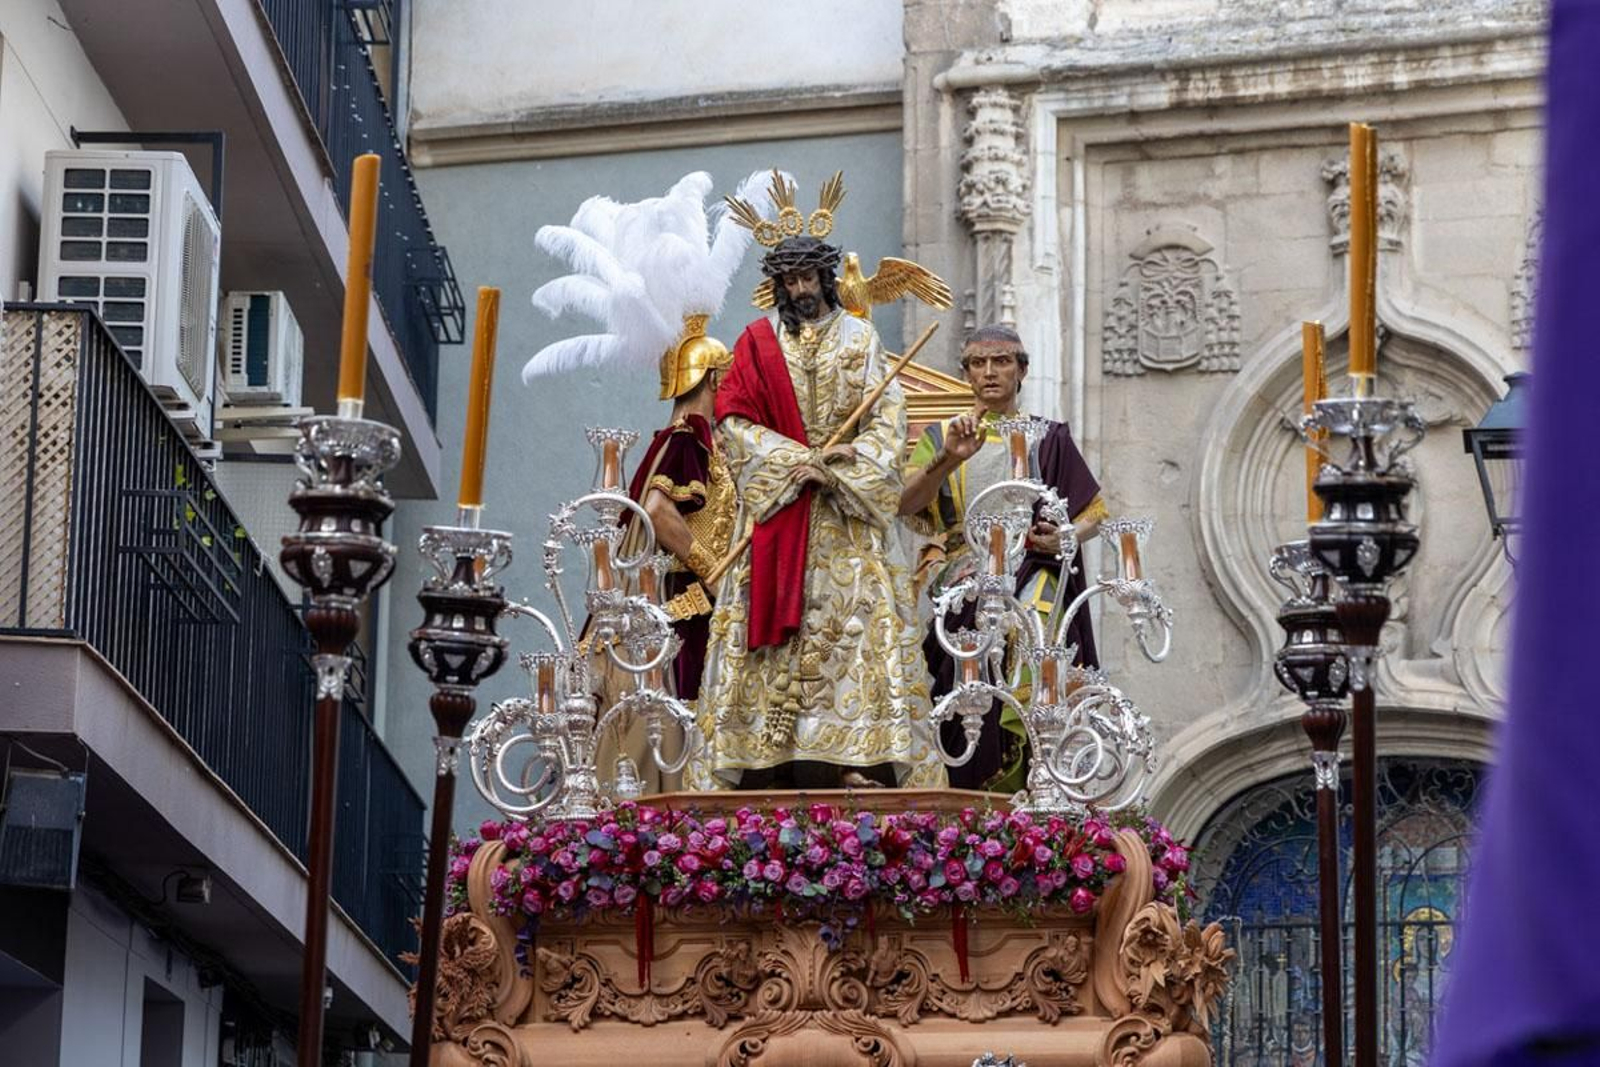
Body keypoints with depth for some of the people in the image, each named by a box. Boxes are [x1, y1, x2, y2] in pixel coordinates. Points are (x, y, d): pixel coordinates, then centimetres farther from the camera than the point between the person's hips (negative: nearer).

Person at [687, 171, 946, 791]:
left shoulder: (860, 339, 10)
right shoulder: (758, 343, 10)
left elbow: (886, 421, 3)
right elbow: (733, 420, 0)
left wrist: (835, 468, -12)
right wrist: (797, 460, -11)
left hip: (844, 516, 0)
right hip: (775, 509, 0)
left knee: (854, 621, -10)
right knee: (775, 621, -7)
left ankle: (862, 763, -14)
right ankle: (766, 769, -9)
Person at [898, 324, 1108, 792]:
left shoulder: (1047, 439, 15)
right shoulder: (941, 437, 16)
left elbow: (1093, 512, 15)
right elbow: (906, 504, 0)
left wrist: (1063, 538, -7)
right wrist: (949, 459, -17)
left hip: (1029, 576, -1)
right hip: (962, 585, 1)